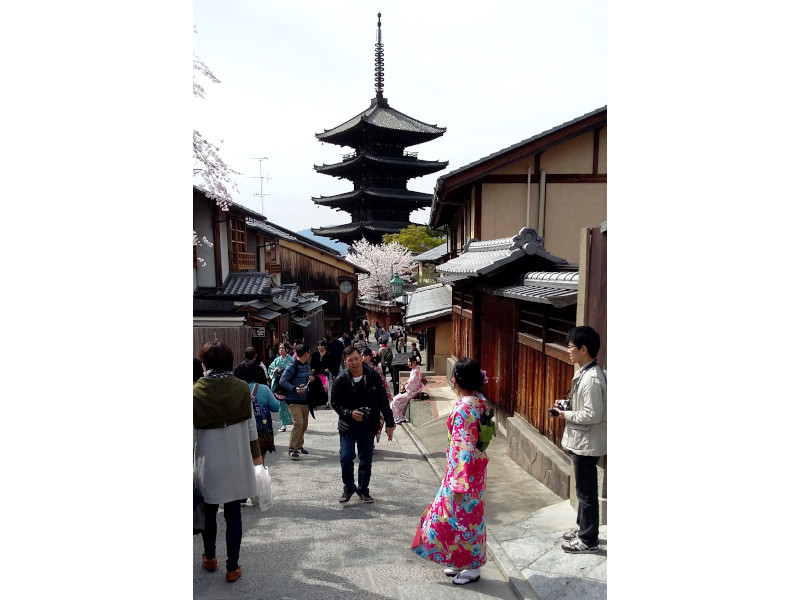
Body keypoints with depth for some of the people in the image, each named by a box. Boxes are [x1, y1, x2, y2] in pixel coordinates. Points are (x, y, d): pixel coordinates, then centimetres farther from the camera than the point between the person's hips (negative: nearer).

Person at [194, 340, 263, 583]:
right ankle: (232, 567, 20)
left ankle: (209, 558, 40)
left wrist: (193, 463, 4)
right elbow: (250, 425, -2)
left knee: (210, 511, 21)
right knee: (233, 514, 11)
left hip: (209, 462, 0)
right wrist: (256, 454, 11)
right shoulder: (241, 388, -8)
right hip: (236, 460, 0)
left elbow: (193, 432, -9)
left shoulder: (196, 391, -13)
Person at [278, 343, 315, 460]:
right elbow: (282, 381, -18)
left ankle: (299, 446, 30)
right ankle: (292, 449, -8)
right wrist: (294, 389, -28)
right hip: (293, 401, -8)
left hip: (304, 400, 8)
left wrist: (311, 379, 1)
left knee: (304, 424, 13)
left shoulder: (306, 366, 11)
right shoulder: (292, 367, -14)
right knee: (298, 423, -17)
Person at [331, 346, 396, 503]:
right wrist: (350, 413, -17)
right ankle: (348, 488, 19)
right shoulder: (341, 380, -10)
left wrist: (389, 423, -2)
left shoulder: (374, 377, -7)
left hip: (368, 426, 1)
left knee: (366, 460, 10)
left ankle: (363, 490, 29)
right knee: (346, 457, -6)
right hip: (348, 425, -1)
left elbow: (383, 401, -2)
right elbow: (335, 402, -1)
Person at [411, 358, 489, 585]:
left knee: (463, 515, 8)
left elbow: (463, 448, -26)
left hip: (464, 469, -9)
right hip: (475, 465, 9)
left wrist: (459, 482, -22)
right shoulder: (480, 401, -1)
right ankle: (463, 561, 36)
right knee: (466, 514, 21)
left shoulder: (463, 408, -27)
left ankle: (472, 567, 25)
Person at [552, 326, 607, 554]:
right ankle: (584, 529, 36)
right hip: (581, 441, 10)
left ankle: (588, 540, 18)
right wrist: (567, 406, 5)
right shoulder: (586, 373, 7)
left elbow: (593, 415, -26)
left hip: (586, 443, -10)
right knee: (583, 490, 21)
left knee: (587, 491, 4)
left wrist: (566, 415, -15)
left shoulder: (591, 379, -25)